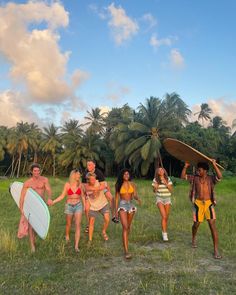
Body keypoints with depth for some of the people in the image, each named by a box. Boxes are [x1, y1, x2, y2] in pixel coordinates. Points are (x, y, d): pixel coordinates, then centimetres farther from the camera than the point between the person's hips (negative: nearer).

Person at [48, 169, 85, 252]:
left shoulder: (80, 184, 0)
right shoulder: (67, 184, -6)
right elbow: (62, 196, -5)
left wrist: (84, 206, 10)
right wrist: (53, 202, -16)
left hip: (78, 205, 1)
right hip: (69, 206, 0)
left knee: (78, 225, -10)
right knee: (68, 224, 17)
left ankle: (76, 246, -8)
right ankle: (67, 236, 48)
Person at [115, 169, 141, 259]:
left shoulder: (132, 184, 4)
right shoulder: (118, 185, -1)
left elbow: (135, 195, -1)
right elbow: (116, 198, 3)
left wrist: (138, 198, -25)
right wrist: (116, 210, 2)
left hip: (130, 205, 3)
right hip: (122, 205, -3)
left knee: (128, 227, 17)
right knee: (125, 227, -15)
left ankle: (125, 242, 44)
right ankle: (126, 251, -16)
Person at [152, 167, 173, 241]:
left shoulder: (168, 179, 1)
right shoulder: (155, 180, -4)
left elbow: (171, 190, -2)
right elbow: (154, 191, 3)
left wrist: (166, 184, -16)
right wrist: (155, 187, -19)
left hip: (167, 199, 3)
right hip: (159, 199, -3)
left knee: (166, 217, 8)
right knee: (163, 216, -18)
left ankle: (164, 232, 28)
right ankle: (164, 234, -13)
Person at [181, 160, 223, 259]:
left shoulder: (211, 178, -3)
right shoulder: (195, 178, 4)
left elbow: (220, 176, -23)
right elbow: (183, 176, 6)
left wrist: (214, 165, -24)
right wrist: (186, 166, -2)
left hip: (209, 204, -1)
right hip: (198, 204, 2)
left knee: (212, 226, -8)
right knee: (196, 224, 12)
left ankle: (216, 250, 1)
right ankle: (193, 238, 43)